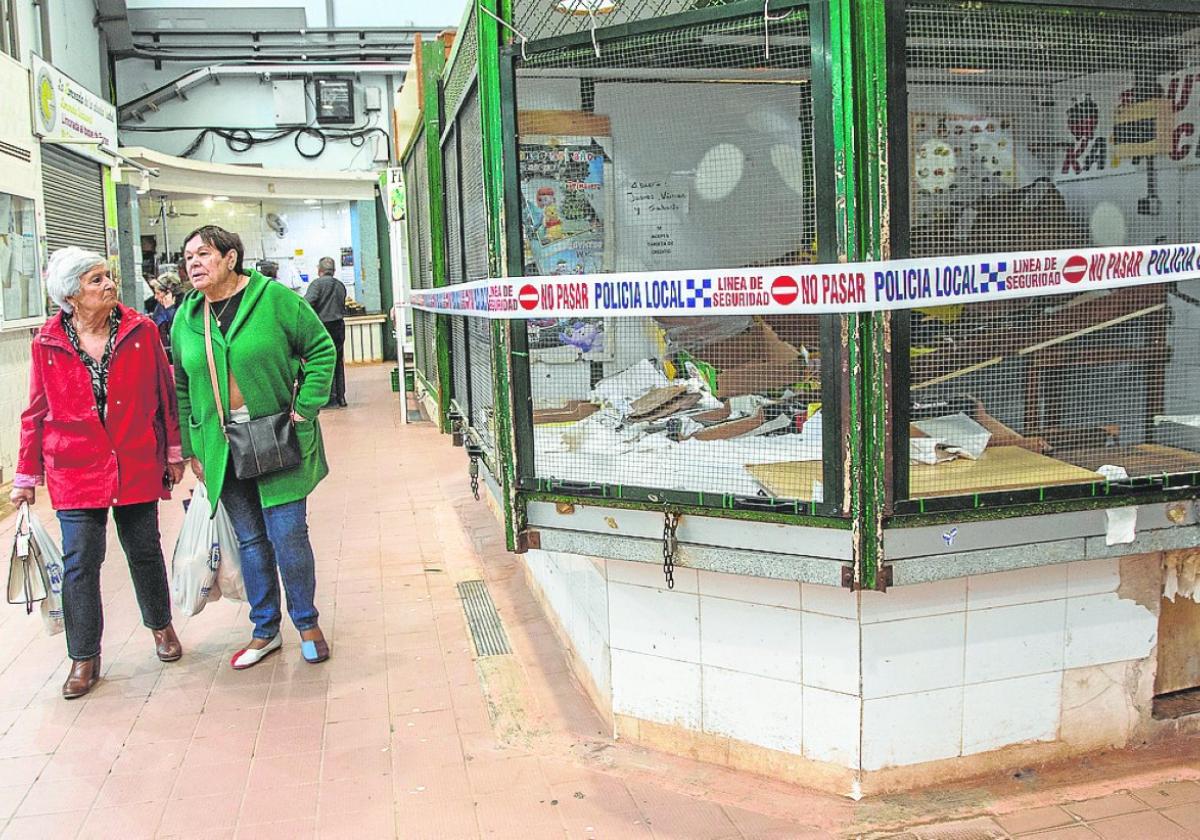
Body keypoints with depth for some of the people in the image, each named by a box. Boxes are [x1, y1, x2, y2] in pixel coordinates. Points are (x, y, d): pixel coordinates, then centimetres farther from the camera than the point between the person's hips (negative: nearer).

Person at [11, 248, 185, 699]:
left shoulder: (141, 330, -4)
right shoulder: (47, 343, -3)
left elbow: (164, 393, 4)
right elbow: (37, 413, 4)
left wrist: (174, 452, 7)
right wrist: (27, 475, 6)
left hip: (137, 466, 1)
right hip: (75, 471, 0)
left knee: (145, 550, 13)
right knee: (80, 563, 2)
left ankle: (161, 625, 36)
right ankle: (84, 657, 16)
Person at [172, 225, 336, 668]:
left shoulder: (274, 299, -7)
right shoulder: (186, 317, 7)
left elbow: (321, 349, -3)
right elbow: (182, 388, 13)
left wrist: (304, 409, -9)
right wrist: (191, 449, 10)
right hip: (221, 449, 4)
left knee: (288, 537, -1)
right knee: (250, 540, 12)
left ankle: (307, 623, 20)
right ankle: (265, 630, 27)